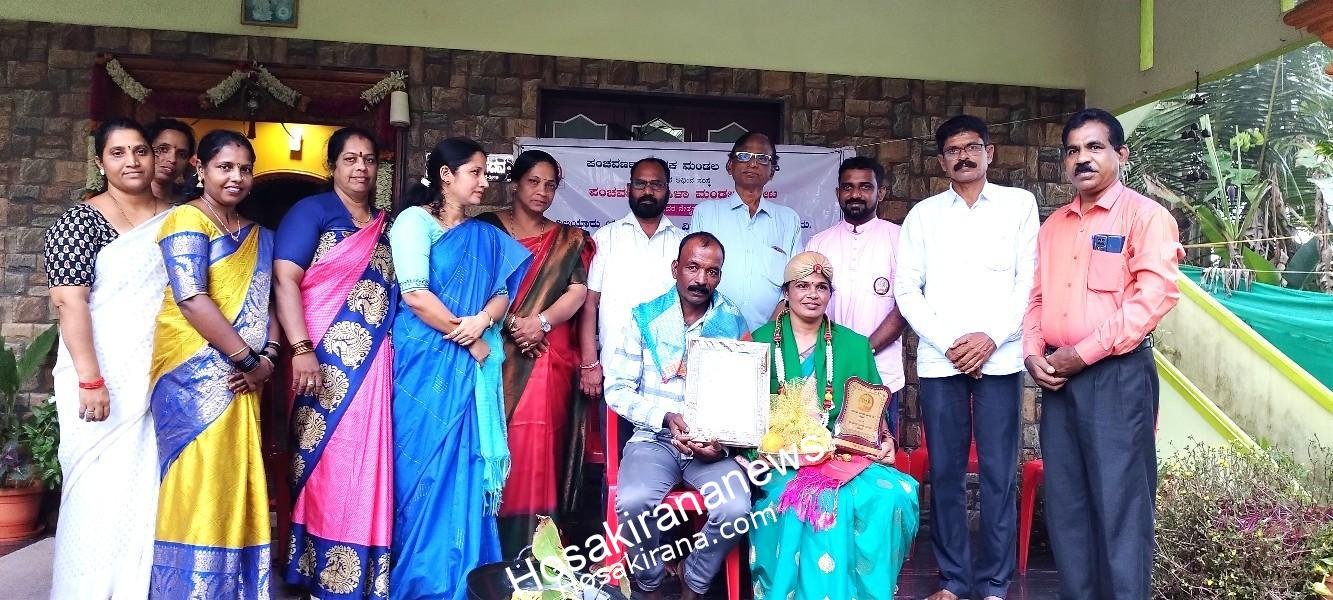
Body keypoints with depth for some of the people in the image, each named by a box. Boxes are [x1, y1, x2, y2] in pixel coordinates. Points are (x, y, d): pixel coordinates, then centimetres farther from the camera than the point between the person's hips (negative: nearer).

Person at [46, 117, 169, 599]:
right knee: (102, 486, 0)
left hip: (160, 378, 4)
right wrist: (91, 380, -19)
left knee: (152, 484, 8)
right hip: (103, 378, -4)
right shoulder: (82, 221, -5)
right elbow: (68, 301, -12)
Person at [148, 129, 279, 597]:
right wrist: (249, 357, -16)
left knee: (236, 486, 10)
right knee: (199, 486, -4)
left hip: (241, 380, 6)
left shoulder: (259, 237, 16)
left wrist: (267, 357, -7)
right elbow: (191, 298, -17)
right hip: (196, 378, -6)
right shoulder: (187, 220, -5)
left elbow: (268, 302, 11)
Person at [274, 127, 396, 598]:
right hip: (323, 362, -5)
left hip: (372, 368, 5)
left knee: (365, 468, 7)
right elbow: (285, 279, -10)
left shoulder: (386, 225, 17)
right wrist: (301, 349, -20)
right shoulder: (311, 211, 1)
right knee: (322, 463, -3)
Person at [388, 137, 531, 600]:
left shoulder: (485, 236, 14)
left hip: (473, 367, 5)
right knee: (424, 468, 0)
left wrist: (482, 321, -13)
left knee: (465, 470, 7)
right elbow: (414, 294, -14)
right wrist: (467, 338, -9)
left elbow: (503, 291, 8)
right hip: (426, 365, -5)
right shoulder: (414, 221, -4)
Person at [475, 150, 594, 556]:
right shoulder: (487, 228, 10)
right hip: (495, 352, -1)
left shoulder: (569, 240, 16)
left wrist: (541, 321, -14)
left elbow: (578, 291, 3)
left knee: (537, 449, -4)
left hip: (548, 356, 1)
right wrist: (511, 322, -13)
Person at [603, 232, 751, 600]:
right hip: (654, 438, -1)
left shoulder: (733, 323, 4)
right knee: (633, 502, -30)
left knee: (736, 509, -26)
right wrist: (666, 417, -16)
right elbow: (617, 388, -2)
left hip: (714, 443, 1)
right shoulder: (645, 318, 1)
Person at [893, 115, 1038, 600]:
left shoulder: (1019, 204, 9)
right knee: (945, 472, 4)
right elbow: (907, 289, 5)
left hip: (1000, 357, -1)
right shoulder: (923, 213, 11)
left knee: (999, 473, 1)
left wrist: (992, 337, -9)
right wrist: (947, 342, -6)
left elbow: (1031, 280, 2)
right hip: (939, 359, 1)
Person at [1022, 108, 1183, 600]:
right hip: (1058, 378, 6)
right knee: (1065, 501, 11)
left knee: (1120, 503, -2)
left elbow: (1155, 295, -14)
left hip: (1118, 376, -6)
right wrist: (1034, 353, 0)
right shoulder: (1053, 224, 16)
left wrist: (1084, 353, -15)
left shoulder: (1145, 215, -4)